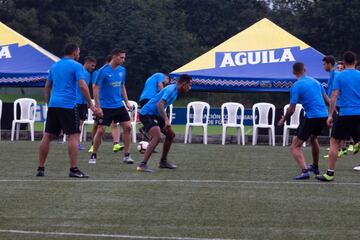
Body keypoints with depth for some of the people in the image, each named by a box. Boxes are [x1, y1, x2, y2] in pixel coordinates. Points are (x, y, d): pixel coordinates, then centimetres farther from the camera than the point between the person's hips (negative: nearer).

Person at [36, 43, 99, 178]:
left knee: (48, 136, 7)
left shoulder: (55, 66, 17)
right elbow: (82, 86, -12)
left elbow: (47, 87, 20)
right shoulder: (76, 66, -2)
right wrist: (91, 105, -8)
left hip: (53, 105, 6)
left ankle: (41, 168, 7)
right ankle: (74, 169, -10)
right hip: (68, 105, -6)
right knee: (73, 136, -4)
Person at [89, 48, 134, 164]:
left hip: (119, 105, 6)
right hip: (105, 106, -6)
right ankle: (93, 155, 9)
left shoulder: (122, 70, 6)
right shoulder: (104, 71, -13)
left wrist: (127, 102, 10)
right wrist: (97, 106, -16)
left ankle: (127, 155, 5)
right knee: (101, 130, -6)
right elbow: (96, 88, -12)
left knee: (127, 126, -3)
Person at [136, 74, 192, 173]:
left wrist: (166, 119, 29)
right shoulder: (171, 90, -20)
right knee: (157, 137, -27)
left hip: (155, 114, 11)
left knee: (171, 134, 15)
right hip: (147, 114, -11)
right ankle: (142, 165, -30)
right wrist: (166, 120, -40)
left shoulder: (174, 90, 12)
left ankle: (163, 161, 27)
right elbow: (160, 104, -32)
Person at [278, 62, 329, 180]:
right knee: (313, 138, 35)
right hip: (324, 115, 7)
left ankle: (305, 171, -22)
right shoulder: (315, 81, 11)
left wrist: (283, 119, 9)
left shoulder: (296, 86, -8)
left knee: (295, 146, -2)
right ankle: (315, 167, 49)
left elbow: (291, 109, -8)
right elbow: (327, 100, 16)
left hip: (312, 116, -7)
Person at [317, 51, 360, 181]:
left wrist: (330, 115, -3)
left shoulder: (339, 76, -1)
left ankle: (330, 173, 5)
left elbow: (334, 96, -5)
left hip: (345, 114, -2)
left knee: (334, 142, 6)